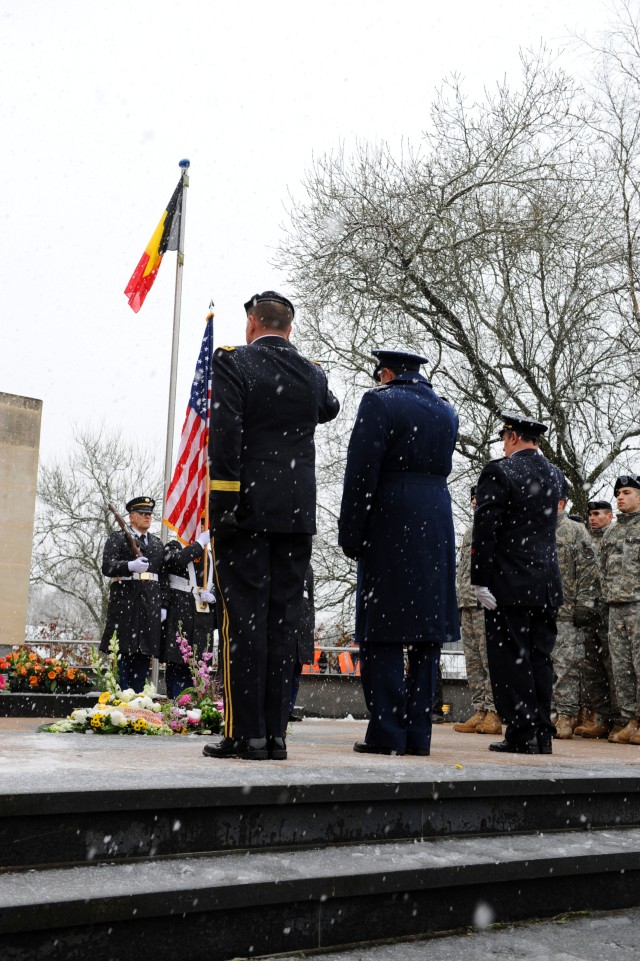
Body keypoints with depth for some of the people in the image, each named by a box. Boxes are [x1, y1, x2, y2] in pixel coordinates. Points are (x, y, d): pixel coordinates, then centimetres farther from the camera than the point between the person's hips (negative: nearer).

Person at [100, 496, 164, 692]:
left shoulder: (158, 544, 22)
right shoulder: (117, 538, 6)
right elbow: (107, 566, -9)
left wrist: (162, 606, 9)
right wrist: (131, 566, -26)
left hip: (150, 603, 5)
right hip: (125, 601, -5)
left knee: (144, 654, 3)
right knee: (122, 654, -4)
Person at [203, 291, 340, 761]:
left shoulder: (233, 362, -3)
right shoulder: (312, 372, 10)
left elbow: (225, 436, -13)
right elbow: (330, 408, 33)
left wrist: (224, 504, -12)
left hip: (248, 510, -4)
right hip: (298, 513, 4)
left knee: (244, 619, -2)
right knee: (283, 621, 5)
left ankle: (245, 733, -2)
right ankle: (275, 733, 8)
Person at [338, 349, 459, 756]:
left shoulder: (379, 402, -4)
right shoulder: (446, 411, 16)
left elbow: (361, 474, -9)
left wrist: (351, 536, -6)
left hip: (390, 526, -6)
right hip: (437, 526, 6)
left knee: (382, 632, -2)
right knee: (426, 631, 8)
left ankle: (387, 732, -3)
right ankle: (418, 731, 11)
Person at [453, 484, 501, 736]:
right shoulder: (469, 531, 23)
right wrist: (457, 601, 18)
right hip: (466, 605, 8)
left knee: (490, 659, -9)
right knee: (473, 661, 6)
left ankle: (493, 714, -8)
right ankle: (479, 713, 9)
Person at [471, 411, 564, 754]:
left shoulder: (499, 471, -9)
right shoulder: (555, 475, 10)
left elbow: (484, 531, -14)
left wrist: (480, 582, -12)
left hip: (509, 585, -6)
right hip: (547, 587, 6)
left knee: (511, 659, -1)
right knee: (539, 659, 10)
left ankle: (522, 734, -1)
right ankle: (541, 734, 13)